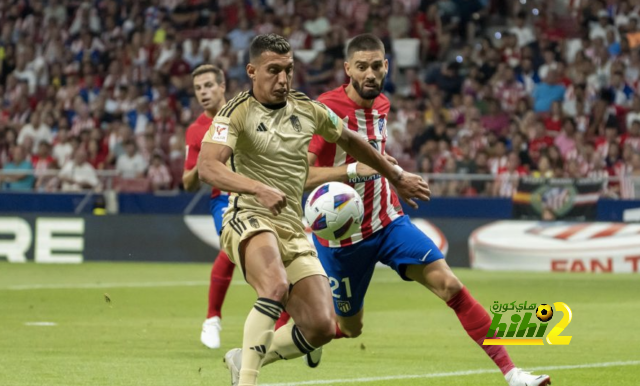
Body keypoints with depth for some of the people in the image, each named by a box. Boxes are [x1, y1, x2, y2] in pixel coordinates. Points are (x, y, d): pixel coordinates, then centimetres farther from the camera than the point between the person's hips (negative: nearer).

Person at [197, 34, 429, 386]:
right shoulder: (237, 113, -8)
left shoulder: (307, 110, 9)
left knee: (321, 327, -7)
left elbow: (350, 141, 28)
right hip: (249, 218, -6)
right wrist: (259, 189, -38)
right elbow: (207, 167, -23)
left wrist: (397, 178, 34)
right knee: (277, 287, -37)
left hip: (292, 230, 6)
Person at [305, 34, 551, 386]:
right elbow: (296, 175, -30)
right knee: (350, 328, 7)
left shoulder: (381, 106, 3)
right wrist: (354, 169, -40)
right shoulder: (327, 109, -20)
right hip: (341, 235, -5)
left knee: (448, 284, -13)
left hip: (387, 221, 5)